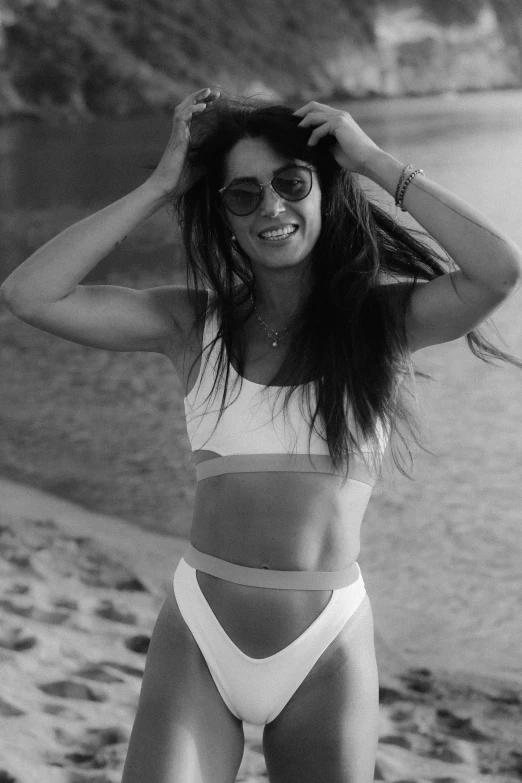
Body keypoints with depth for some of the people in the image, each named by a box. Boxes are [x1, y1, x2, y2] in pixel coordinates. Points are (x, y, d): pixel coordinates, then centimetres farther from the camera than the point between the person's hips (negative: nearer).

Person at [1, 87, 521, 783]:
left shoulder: (380, 320, 0)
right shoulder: (195, 324, 3)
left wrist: (377, 164, -9)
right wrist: (159, 187, -3)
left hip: (327, 648, 0)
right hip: (199, 641, 1)